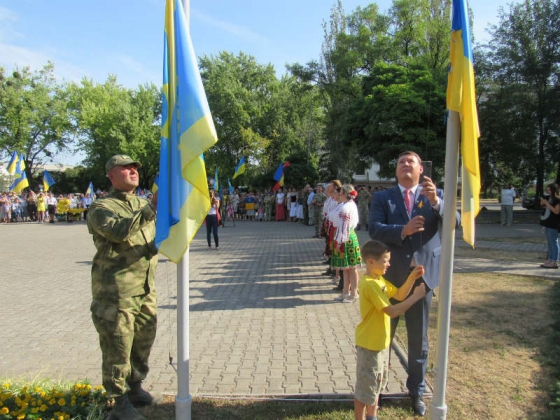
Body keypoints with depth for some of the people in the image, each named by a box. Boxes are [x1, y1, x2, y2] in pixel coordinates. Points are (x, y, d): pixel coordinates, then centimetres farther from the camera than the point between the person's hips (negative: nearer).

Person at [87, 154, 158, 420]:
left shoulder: (144, 204, 14)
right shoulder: (101, 207, -6)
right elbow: (119, 231, -26)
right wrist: (151, 207, -30)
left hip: (146, 290, 7)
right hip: (115, 292, -6)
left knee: (144, 344, 18)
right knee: (117, 350, 2)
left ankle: (135, 387, 38)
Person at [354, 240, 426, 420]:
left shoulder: (379, 279, 4)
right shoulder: (370, 284, -27)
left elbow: (399, 295, 10)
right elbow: (393, 311, -28)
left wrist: (412, 277, -4)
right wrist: (417, 295, -23)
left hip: (380, 342, 10)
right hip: (370, 344, -10)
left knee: (377, 383, 24)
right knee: (365, 387, 7)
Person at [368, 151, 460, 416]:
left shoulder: (436, 196, 3)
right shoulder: (382, 197, 0)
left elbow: (455, 222, -11)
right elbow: (374, 228, -14)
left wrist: (435, 201, -26)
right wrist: (402, 231, -29)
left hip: (422, 275, 1)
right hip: (390, 276, 0)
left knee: (419, 339, 14)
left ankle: (416, 391, 34)